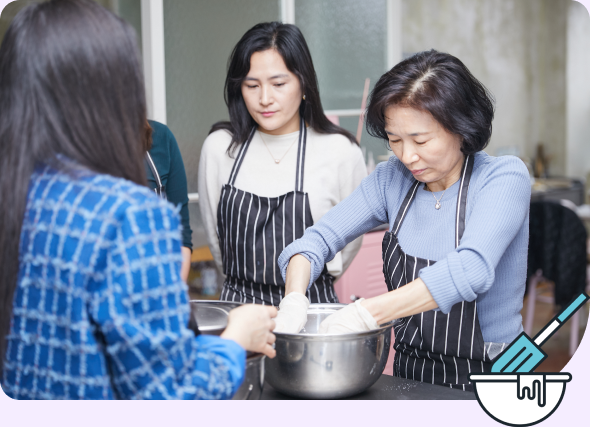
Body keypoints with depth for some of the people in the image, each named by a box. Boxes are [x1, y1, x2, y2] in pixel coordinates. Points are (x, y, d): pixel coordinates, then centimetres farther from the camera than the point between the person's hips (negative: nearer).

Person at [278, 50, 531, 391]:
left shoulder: (504, 177, -6)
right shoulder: (393, 179, 9)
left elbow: (471, 269, -22)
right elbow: (319, 239, 8)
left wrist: (364, 314, -29)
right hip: (410, 376, 5)